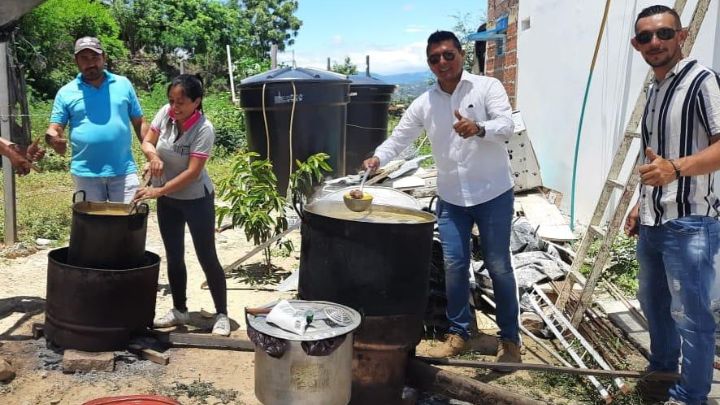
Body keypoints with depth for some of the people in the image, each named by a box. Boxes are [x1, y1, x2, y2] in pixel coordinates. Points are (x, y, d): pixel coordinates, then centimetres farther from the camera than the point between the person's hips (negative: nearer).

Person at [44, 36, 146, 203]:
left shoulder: (123, 84, 6)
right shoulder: (66, 92, 4)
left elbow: (139, 123, 9)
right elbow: (54, 129, 3)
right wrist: (52, 138, -22)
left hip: (123, 170, 0)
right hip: (86, 173, 0)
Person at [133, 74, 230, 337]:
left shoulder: (204, 129, -24)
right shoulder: (165, 113, -9)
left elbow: (192, 172, -26)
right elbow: (147, 141, 2)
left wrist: (159, 191, -30)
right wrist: (153, 155, -22)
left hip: (196, 199, -5)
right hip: (167, 200, 5)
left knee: (207, 257, 0)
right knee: (174, 256, 13)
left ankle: (221, 314, 12)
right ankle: (179, 310, 28)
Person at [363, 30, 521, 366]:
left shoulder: (487, 87, -6)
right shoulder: (424, 103, 3)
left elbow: (507, 125, -19)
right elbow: (399, 138, 2)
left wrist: (479, 129, -40)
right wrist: (378, 157, -19)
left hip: (493, 193, -3)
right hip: (451, 198, 3)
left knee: (498, 266, 3)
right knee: (454, 265, 5)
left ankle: (510, 339, 18)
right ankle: (458, 332, 22)